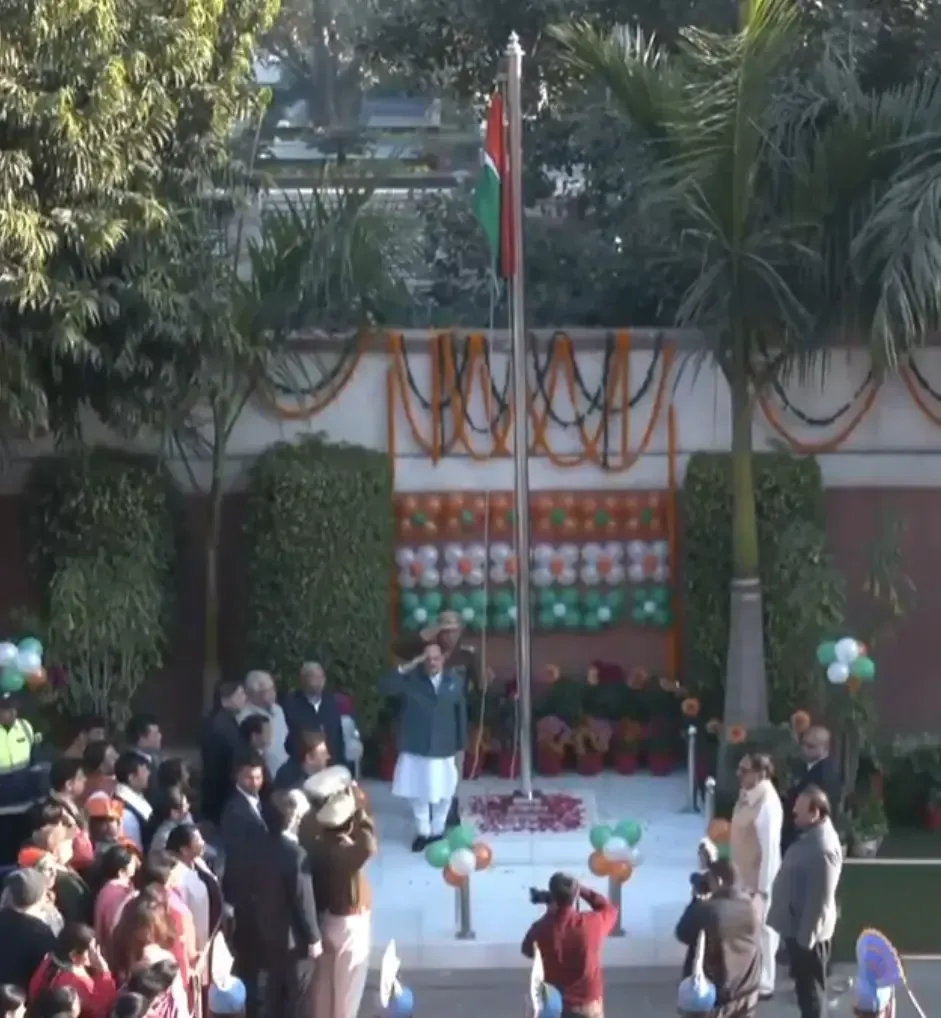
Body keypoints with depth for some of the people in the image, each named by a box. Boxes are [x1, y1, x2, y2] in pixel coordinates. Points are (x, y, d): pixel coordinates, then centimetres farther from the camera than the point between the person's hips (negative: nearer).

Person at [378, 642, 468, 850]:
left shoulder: (455, 682, 0)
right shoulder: (411, 680, -6)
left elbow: (461, 714, 5)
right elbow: (384, 688, -18)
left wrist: (461, 746, 5)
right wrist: (404, 669, -27)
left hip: (444, 750, 1)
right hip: (415, 749, -1)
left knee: (442, 794, 10)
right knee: (418, 793, 9)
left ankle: (438, 831, 28)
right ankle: (422, 831, 26)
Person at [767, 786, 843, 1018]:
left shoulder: (823, 848, -27)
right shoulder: (812, 835, 5)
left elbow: (819, 900, -26)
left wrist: (805, 937, -22)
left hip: (807, 931, -10)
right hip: (797, 926, 10)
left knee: (809, 988, 2)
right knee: (804, 986, 20)